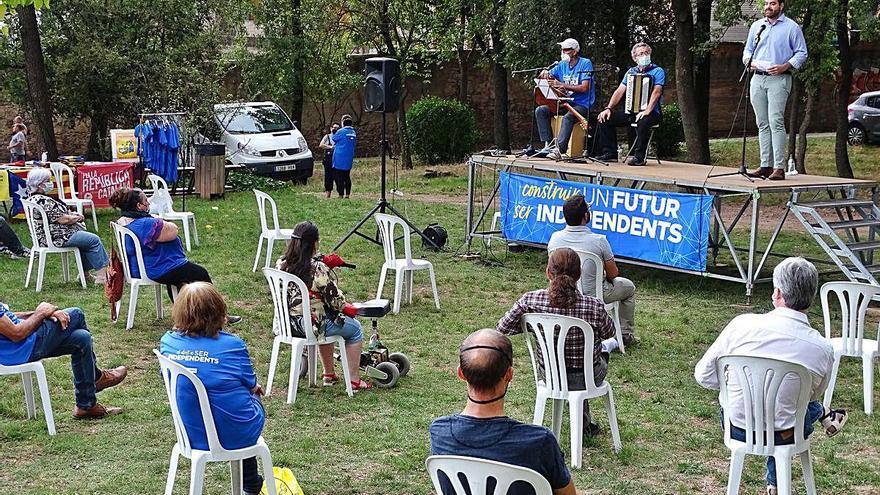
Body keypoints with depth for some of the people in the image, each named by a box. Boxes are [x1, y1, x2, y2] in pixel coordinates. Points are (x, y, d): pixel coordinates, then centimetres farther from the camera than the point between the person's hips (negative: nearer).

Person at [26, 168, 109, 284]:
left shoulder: (32, 198, 7)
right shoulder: (44, 201, -26)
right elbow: (63, 219, -24)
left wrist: (72, 214, 5)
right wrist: (77, 217, -5)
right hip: (57, 238, -11)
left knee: (86, 239, 25)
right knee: (94, 240, -2)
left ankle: (86, 273, 27)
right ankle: (102, 276, 3)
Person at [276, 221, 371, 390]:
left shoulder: (281, 264, -4)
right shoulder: (319, 269, -24)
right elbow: (334, 298, -15)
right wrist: (347, 308, 5)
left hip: (288, 322, 8)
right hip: (311, 324, -7)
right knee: (355, 328, 16)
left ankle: (329, 374, 42)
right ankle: (354, 381, 20)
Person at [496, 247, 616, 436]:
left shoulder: (530, 301, -21)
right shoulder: (594, 307, -24)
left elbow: (503, 328, -6)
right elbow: (609, 333, -3)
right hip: (586, 380, -2)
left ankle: (584, 424, 53)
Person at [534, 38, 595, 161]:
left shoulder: (585, 64, -8)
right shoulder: (562, 64, 12)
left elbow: (584, 88, -18)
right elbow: (549, 76, 15)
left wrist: (562, 85, -22)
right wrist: (544, 74, -12)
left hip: (581, 105, -7)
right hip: (565, 102, 7)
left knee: (568, 117, -37)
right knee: (540, 111, -10)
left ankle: (560, 149, -42)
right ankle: (549, 144, -15)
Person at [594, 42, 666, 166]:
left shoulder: (658, 71, -2)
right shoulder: (631, 72, 15)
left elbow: (656, 92, -15)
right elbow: (620, 91, 9)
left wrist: (647, 111, -30)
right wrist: (608, 108, -6)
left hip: (651, 113, -6)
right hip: (631, 112, 6)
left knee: (643, 122, -40)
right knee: (605, 118, -8)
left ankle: (639, 157, -28)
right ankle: (610, 152, -4)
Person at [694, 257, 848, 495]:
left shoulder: (743, 324, -19)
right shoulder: (823, 349, -17)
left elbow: (703, 375, -8)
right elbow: (814, 394, 4)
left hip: (737, 428, 0)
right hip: (783, 436, 0)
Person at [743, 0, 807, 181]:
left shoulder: (791, 27, 2)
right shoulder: (756, 26, 17)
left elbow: (801, 53, 1)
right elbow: (748, 49, 23)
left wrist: (785, 66, -13)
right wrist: (749, 61, 1)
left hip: (779, 79, -5)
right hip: (757, 78, 5)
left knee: (776, 122, -14)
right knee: (763, 124, 5)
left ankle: (779, 167, -15)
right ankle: (766, 166, 9)